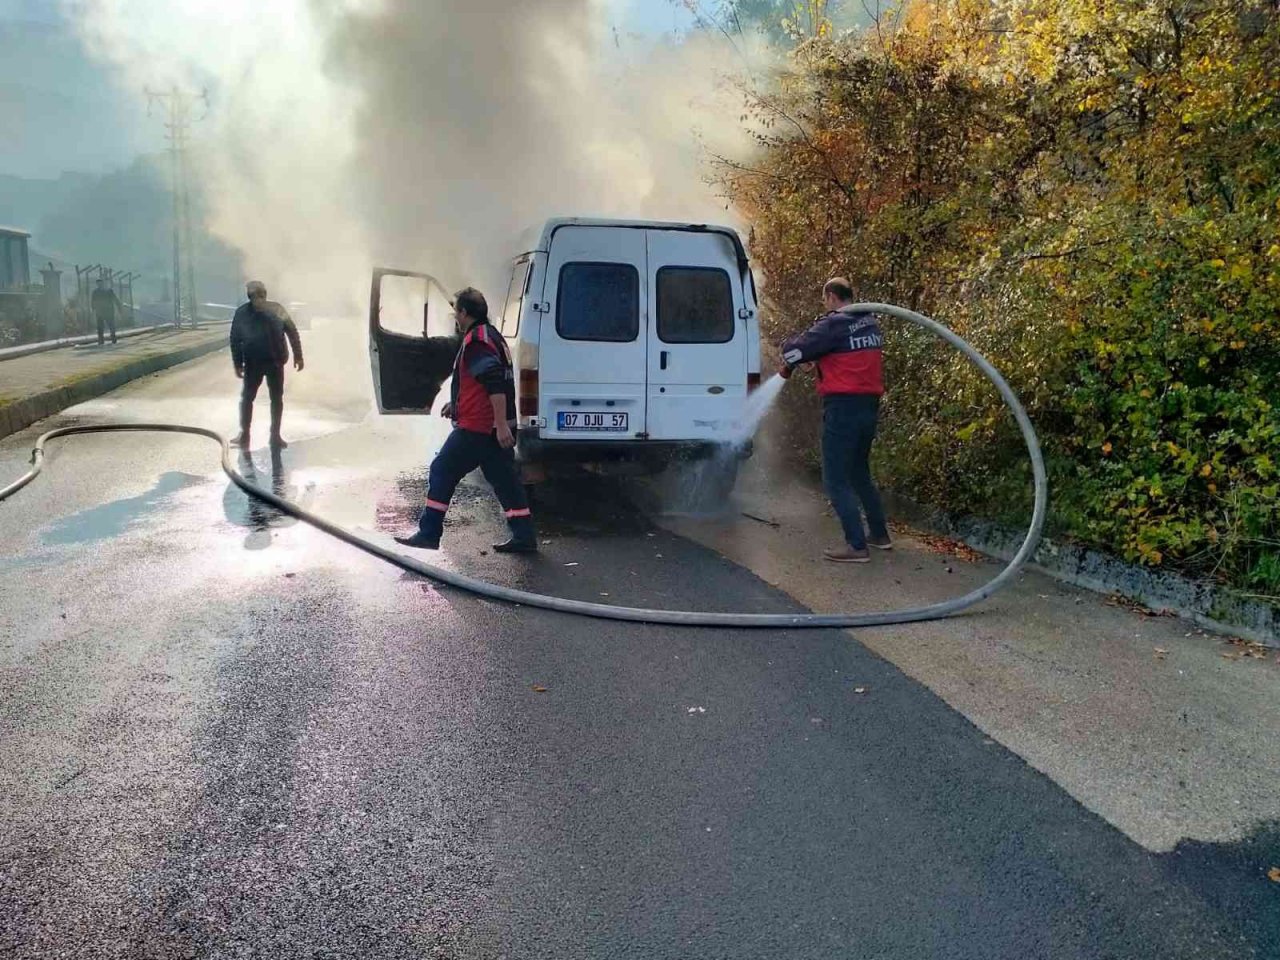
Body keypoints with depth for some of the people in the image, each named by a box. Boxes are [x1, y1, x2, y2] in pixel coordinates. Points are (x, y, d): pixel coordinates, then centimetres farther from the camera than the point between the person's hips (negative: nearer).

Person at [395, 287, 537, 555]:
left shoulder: (476, 341, -14)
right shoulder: (491, 336, 18)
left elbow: (495, 384, -25)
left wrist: (500, 424, -28)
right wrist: (457, 403, 32)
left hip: (476, 428, -9)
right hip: (498, 428, 9)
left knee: (442, 472, 1)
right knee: (504, 479, 10)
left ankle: (428, 534, 5)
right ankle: (524, 537, 9)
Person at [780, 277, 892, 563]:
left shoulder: (833, 324, -13)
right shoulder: (870, 323, 13)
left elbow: (795, 349, -12)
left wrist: (788, 364, 9)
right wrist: (817, 358, 12)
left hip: (843, 407, -8)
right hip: (869, 405, 8)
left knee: (836, 479, -2)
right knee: (859, 473, 22)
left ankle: (857, 545, -5)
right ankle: (880, 534, 28)